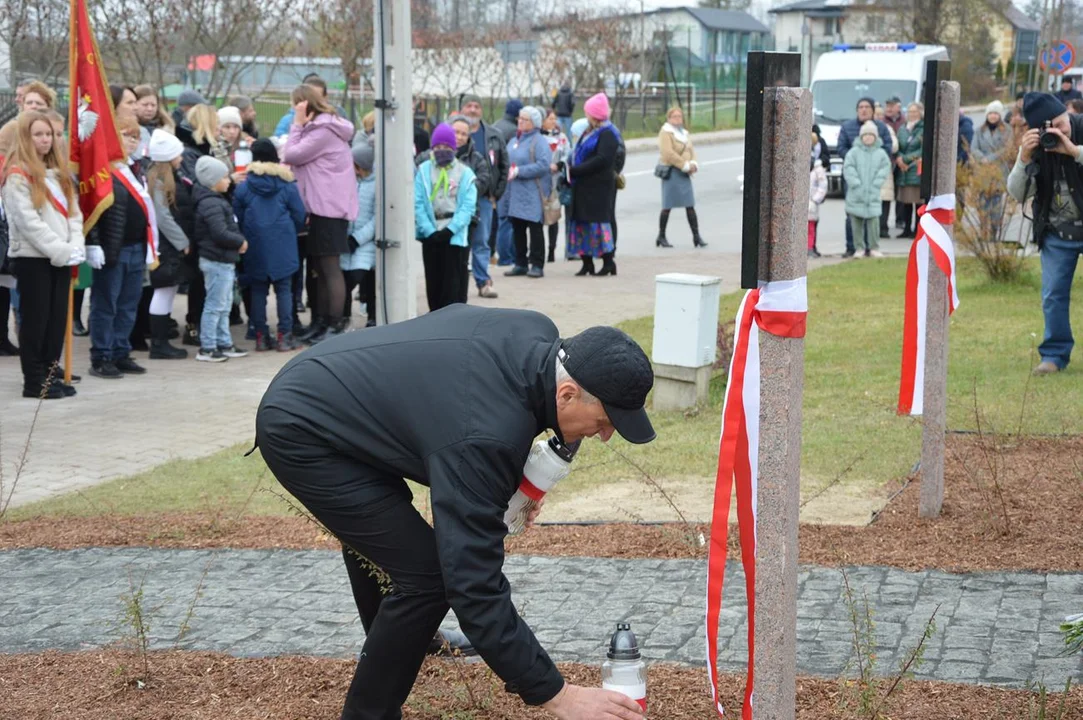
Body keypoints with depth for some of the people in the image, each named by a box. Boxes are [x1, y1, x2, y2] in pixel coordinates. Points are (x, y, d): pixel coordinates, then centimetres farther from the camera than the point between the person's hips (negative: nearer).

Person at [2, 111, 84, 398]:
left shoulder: (59, 172, 15)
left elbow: (73, 212, 12)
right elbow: (27, 221, -16)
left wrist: (75, 247, -4)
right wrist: (60, 250, -17)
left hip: (61, 257, 7)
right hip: (32, 257, -7)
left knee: (58, 318, 8)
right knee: (36, 319, -2)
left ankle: (51, 375, 16)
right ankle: (34, 381, 4)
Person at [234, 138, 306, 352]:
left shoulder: (243, 187, -2)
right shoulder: (287, 185, -3)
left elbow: (237, 218, 3)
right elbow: (299, 215, 0)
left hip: (255, 247, 1)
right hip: (283, 246, -1)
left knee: (258, 290, 8)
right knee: (284, 289, 3)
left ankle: (261, 336, 10)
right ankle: (284, 336, 0)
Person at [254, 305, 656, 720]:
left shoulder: (537, 335, -10)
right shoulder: (486, 437, -34)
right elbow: (475, 588, -33)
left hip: (307, 396, 10)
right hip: (300, 432, -10)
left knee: (374, 526, 33)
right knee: (427, 575, -14)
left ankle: (396, 637, 59)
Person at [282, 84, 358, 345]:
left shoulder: (324, 131, -15)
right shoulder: (320, 127, 19)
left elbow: (291, 155, -16)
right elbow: (293, 157, 16)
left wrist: (297, 124, -8)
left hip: (329, 207, -11)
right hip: (322, 206, 11)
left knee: (330, 267, -7)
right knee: (320, 267, 14)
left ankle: (335, 324, -3)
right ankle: (321, 321, 20)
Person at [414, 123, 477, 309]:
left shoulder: (465, 173, 1)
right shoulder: (424, 170, 4)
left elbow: (468, 206, -5)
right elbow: (418, 204, -2)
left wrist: (450, 230, -16)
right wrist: (430, 230, -13)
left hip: (455, 236, -2)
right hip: (430, 234, 2)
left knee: (454, 283, -3)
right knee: (433, 280, 9)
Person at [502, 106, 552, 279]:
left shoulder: (539, 141, -8)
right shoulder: (514, 140, 17)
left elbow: (544, 165, -19)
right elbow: (507, 161, 25)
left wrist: (519, 171, -18)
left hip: (532, 194, -7)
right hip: (515, 193, 7)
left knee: (535, 229, -4)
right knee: (517, 229, 10)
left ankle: (537, 265, 0)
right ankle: (520, 263, 18)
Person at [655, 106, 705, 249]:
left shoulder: (685, 133, 18)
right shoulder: (666, 133, -7)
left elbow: (691, 150, 15)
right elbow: (668, 153, -18)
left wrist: (693, 164, -6)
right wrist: (686, 165, -18)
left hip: (684, 173, 7)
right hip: (671, 172, -7)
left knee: (690, 205, 2)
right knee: (668, 206, -1)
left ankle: (696, 236, 3)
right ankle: (661, 237, 9)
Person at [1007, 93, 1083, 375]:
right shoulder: (1035, 147, -4)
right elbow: (1018, 193, -9)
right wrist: (1024, 159, -24)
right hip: (1056, 233, 3)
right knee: (1053, 296, 3)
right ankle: (1054, 354, 14)